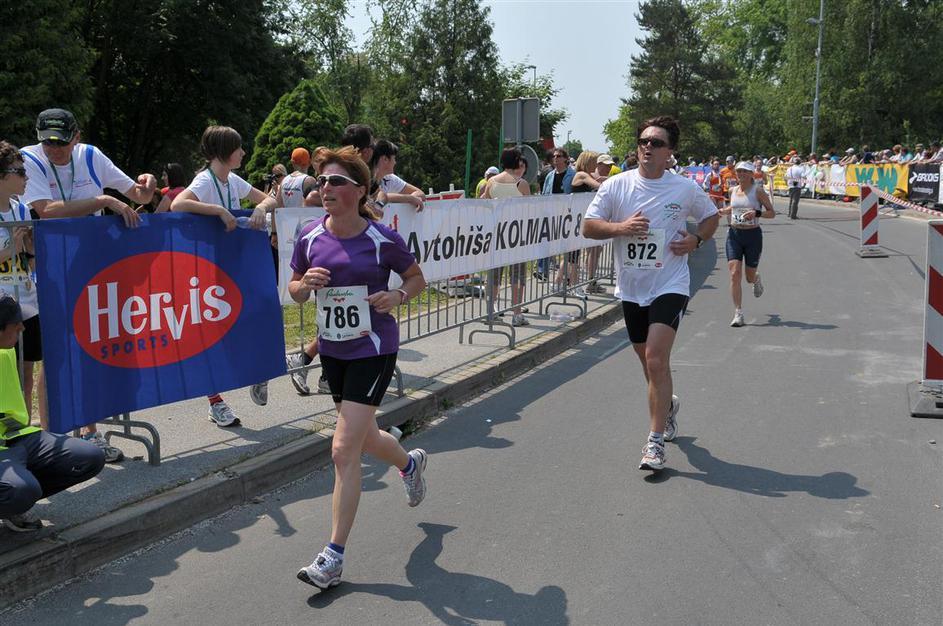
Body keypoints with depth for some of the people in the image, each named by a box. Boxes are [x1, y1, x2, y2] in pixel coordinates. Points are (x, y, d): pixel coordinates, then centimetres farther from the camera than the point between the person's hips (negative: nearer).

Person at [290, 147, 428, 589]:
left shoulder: (383, 239, -11)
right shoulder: (310, 239, -2)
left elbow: (417, 278, 4)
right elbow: (295, 291, 10)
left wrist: (398, 296, -17)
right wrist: (307, 283, -14)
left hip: (374, 350, -5)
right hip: (332, 350, 5)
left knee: (344, 450, -10)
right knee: (366, 440, 21)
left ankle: (333, 556, 1)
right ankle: (410, 462, 56)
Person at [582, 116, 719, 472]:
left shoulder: (686, 188, -2)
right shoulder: (616, 186, -1)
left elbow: (711, 216, 15)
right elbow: (588, 227, -2)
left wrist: (696, 239, -4)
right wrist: (620, 227, -19)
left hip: (670, 286, -3)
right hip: (631, 289, 3)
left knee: (656, 359, -17)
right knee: (647, 359, 17)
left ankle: (655, 442, -8)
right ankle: (668, 405, 48)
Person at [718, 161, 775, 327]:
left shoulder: (758, 191, -6)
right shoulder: (733, 191, 8)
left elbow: (772, 213, -5)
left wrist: (756, 213, -21)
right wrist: (718, 211, 12)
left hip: (753, 235, -3)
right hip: (734, 234, 3)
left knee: (750, 277, 7)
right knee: (735, 274, -11)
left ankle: (757, 279, 48)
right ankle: (738, 314, -7)